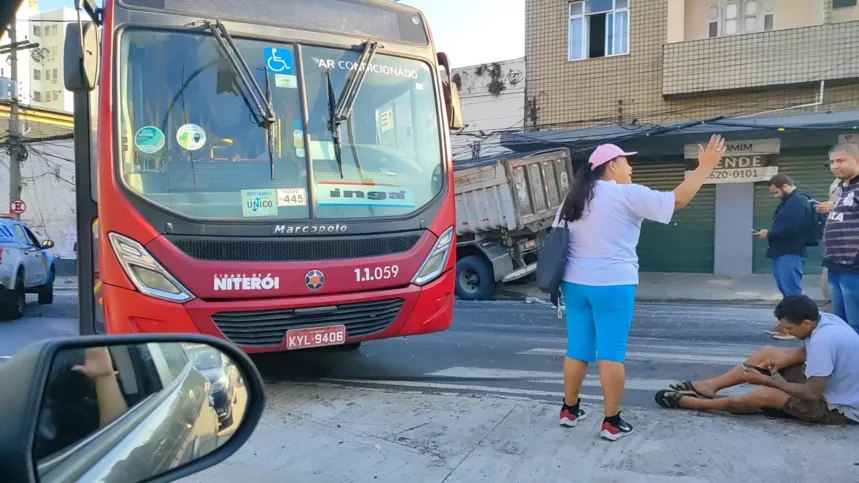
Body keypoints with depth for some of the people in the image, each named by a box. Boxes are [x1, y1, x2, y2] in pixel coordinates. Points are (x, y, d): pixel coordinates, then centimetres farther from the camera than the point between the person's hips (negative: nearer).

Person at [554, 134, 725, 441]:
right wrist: (705, 166, -2)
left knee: (577, 348, 14)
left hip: (575, 284, 6)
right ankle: (612, 422, 7)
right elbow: (677, 200, -10)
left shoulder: (574, 198, 11)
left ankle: (569, 409, 24)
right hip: (612, 286, -6)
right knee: (611, 353, 0)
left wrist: (559, 281, 20)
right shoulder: (626, 194, -8)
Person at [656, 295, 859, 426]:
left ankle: (689, 402, -11)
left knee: (764, 395, -23)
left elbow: (812, 393, -31)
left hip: (841, 408, -9)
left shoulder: (823, 341, -35)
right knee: (768, 353, 3)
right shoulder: (822, 320, -7)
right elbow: (805, 352, 9)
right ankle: (709, 386, 3)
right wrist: (777, 363, -10)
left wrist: (766, 381, -21)